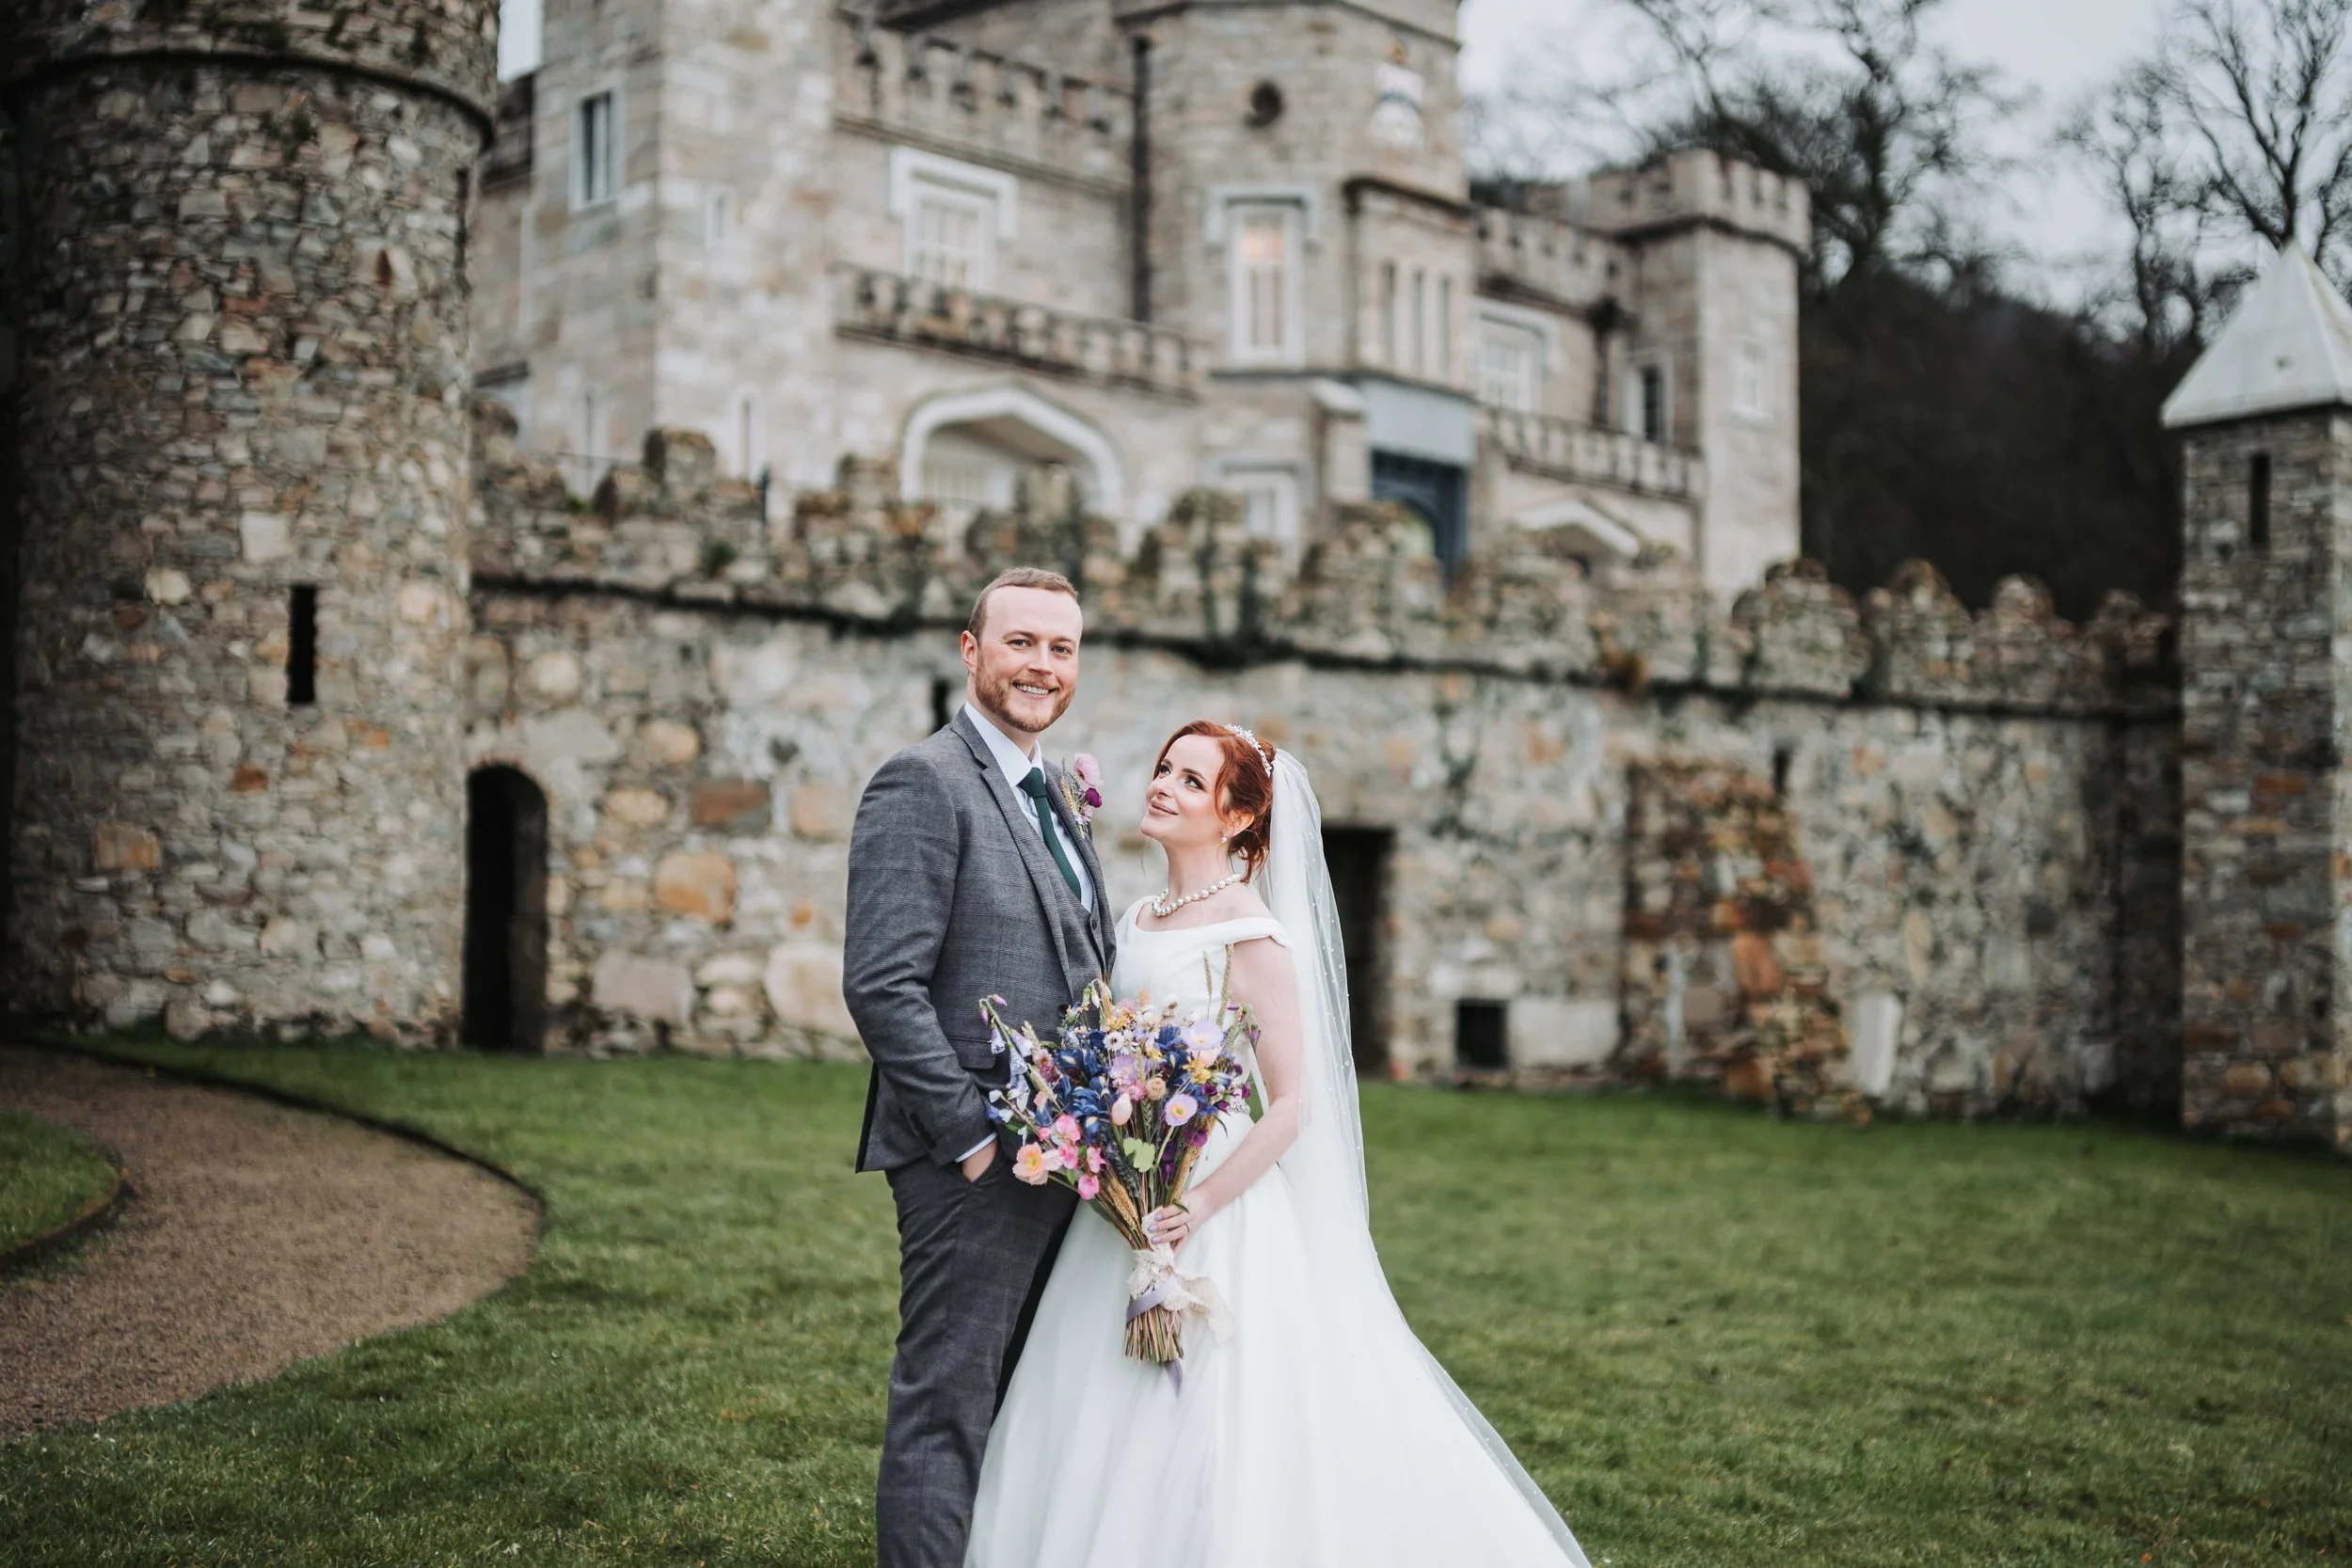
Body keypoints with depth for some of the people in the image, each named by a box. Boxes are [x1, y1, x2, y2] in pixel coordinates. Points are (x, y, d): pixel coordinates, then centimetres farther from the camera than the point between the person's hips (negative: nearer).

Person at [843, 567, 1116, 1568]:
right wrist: (972, 1134, -19)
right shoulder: (925, 783, -11)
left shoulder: (1050, 797, 18)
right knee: (947, 1412, -3)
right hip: (973, 1165, -9)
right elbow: (882, 987, -19)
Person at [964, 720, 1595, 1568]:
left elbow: (1291, 1105, -15)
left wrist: (1199, 1205, -23)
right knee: (1110, 1442, 12)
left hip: (1216, 1214, -7)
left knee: (1204, 1447, -1)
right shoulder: (1137, 920, 9)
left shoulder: (1249, 933, -12)